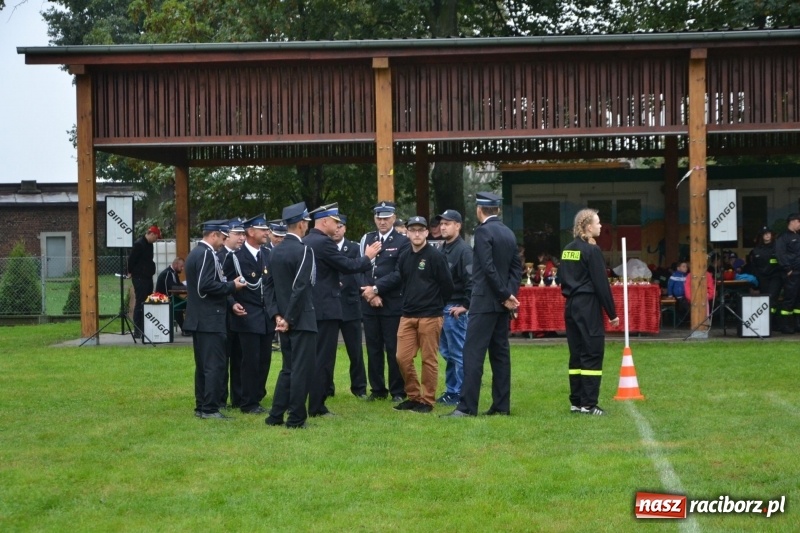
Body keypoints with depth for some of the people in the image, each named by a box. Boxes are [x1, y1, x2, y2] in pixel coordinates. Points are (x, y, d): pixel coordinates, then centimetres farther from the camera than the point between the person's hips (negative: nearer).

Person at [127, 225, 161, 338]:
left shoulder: (149, 244, 12)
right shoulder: (139, 244, -17)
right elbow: (131, 259, -17)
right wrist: (130, 272, -5)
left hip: (148, 277, 9)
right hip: (139, 278, -9)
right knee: (140, 304, -7)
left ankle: (145, 329, 17)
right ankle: (138, 331, -3)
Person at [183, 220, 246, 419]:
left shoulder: (195, 253, 17)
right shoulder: (207, 254, -15)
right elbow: (207, 286, -24)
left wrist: (229, 304, 12)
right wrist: (232, 286, -12)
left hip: (199, 319, 10)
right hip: (210, 320, -10)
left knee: (203, 365, 14)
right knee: (215, 365, -8)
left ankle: (201, 406, 18)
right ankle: (210, 409, -7)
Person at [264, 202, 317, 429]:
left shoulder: (277, 251, 10)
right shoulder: (303, 250, -15)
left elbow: (270, 285, 10)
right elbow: (300, 289, -20)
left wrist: (277, 315, 6)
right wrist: (289, 319, -14)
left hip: (285, 320, 8)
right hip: (302, 319, -8)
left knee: (288, 368, 16)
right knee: (301, 369, -2)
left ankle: (275, 416, 15)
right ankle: (296, 419, 1)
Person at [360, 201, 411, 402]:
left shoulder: (403, 242, -2)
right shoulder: (366, 239, 11)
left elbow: (399, 274, -9)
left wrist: (376, 289, -13)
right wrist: (369, 293, -6)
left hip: (393, 304, -4)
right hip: (369, 303, 4)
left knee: (394, 349, -1)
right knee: (373, 348, 8)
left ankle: (398, 391, 7)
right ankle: (377, 389, 16)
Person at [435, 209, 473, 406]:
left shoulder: (464, 250, -11)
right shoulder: (443, 250, 15)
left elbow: (471, 280, -19)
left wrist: (465, 306, -18)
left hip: (456, 309, -9)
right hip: (442, 307, 9)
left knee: (458, 353, -4)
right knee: (447, 352, 13)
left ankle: (459, 393, 2)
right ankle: (451, 391, 19)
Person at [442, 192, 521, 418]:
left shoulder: (483, 231, -11)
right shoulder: (509, 233, 13)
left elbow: (489, 267, -17)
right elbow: (516, 267, 10)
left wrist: (506, 295, -11)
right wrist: (510, 294, 1)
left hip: (485, 301, -8)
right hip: (502, 303, 8)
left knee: (473, 353, -9)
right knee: (500, 352, 10)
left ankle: (467, 406, -12)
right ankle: (501, 405, 11)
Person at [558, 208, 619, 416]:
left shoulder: (568, 250, 11)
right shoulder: (592, 250, -12)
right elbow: (601, 284, -13)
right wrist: (612, 313, -8)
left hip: (571, 306, 8)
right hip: (588, 306, -8)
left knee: (576, 354, 12)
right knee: (592, 354, -4)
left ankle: (576, 401, 14)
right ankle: (588, 404, -5)